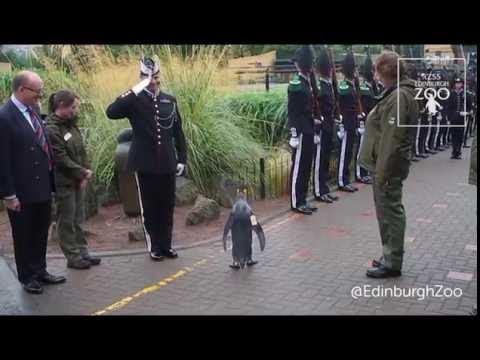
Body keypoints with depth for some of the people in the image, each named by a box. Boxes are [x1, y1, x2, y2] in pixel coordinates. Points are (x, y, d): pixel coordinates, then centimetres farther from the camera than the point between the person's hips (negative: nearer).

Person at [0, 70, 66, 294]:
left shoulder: (33, 110, 5)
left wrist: (51, 180, 10)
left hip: (43, 186, 7)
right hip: (22, 191, -7)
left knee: (41, 233, 20)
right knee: (24, 237, 12)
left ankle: (40, 271, 37)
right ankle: (27, 277, 29)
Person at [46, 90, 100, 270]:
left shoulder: (70, 124, 8)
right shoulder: (50, 129, -18)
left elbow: (81, 150, 10)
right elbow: (61, 159, -19)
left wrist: (86, 171, -3)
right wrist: (83, 173, -12)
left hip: (79, 179, 8)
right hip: (64, 183, -8)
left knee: (79, 219, 14)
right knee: (67, 221, 4)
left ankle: (82, 252, 23)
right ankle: (73, 257, 13)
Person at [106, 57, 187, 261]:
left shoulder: (170, 100, 8)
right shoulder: (135, 100, -3)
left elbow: (178, 133, 12)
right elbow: (111, 112, -23)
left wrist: (182, 159, 7)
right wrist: (136, 90, -24)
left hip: (167, 163, 3)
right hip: (145, 164, -3)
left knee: (167, 206, 10)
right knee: (149, 207, 6)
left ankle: (166, 245, 23)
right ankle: (154, 247, 17)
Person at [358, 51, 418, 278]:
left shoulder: (398, 97, -18)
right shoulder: (397, 93, 14)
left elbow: (391, 138, -23)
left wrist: (382, 172, -22)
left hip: (388, 166, -10)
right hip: (386, 164, 10)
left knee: (390, 212, -2)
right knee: (387, 211, 17)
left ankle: (392, 263, 8)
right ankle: (389, 257, 28)